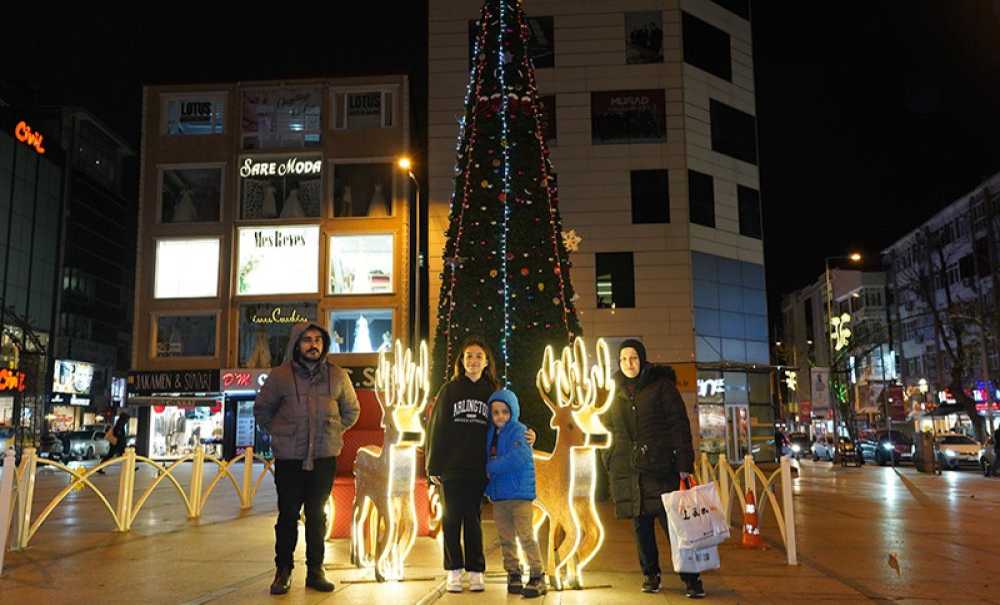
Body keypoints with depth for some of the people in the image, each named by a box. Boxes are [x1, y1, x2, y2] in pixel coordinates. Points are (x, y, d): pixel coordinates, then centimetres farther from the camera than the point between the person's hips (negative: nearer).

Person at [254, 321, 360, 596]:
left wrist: (333, 433, 7)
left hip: (325, 457, 1)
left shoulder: (337, 375, 1)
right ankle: (283, 571, 18)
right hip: (288, 458, -1)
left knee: (317, 515, 10)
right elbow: (261, 409, 10)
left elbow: (352, 410, 14)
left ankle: (315, 571, 20)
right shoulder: (280, 375, -3)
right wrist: (278, 433, 4)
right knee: (288, 514, 5)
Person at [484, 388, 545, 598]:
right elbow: (488, 459, 20)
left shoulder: (519, 431, -11)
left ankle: (537, 577, 0)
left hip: (519, 493, -7)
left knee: (526, 536, -6)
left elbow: (517, 458, -25)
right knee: (506, 538, 13)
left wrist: (491, 468, -14)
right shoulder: (490, 434, 11)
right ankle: (513, 574, 24)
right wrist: (488, 486, 3)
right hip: (498, 495, 7)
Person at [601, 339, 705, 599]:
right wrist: (608, 459, 11)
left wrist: (684, 465, -10)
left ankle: (691, 579, 5)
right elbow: (607, 429, 20)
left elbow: (679, 425, -3)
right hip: (628, 471, 4)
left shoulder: (661, 385, 0)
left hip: (660, 468, -4)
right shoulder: (614, 392, 12)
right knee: (641, 525, 8)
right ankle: (650, 575, 22)